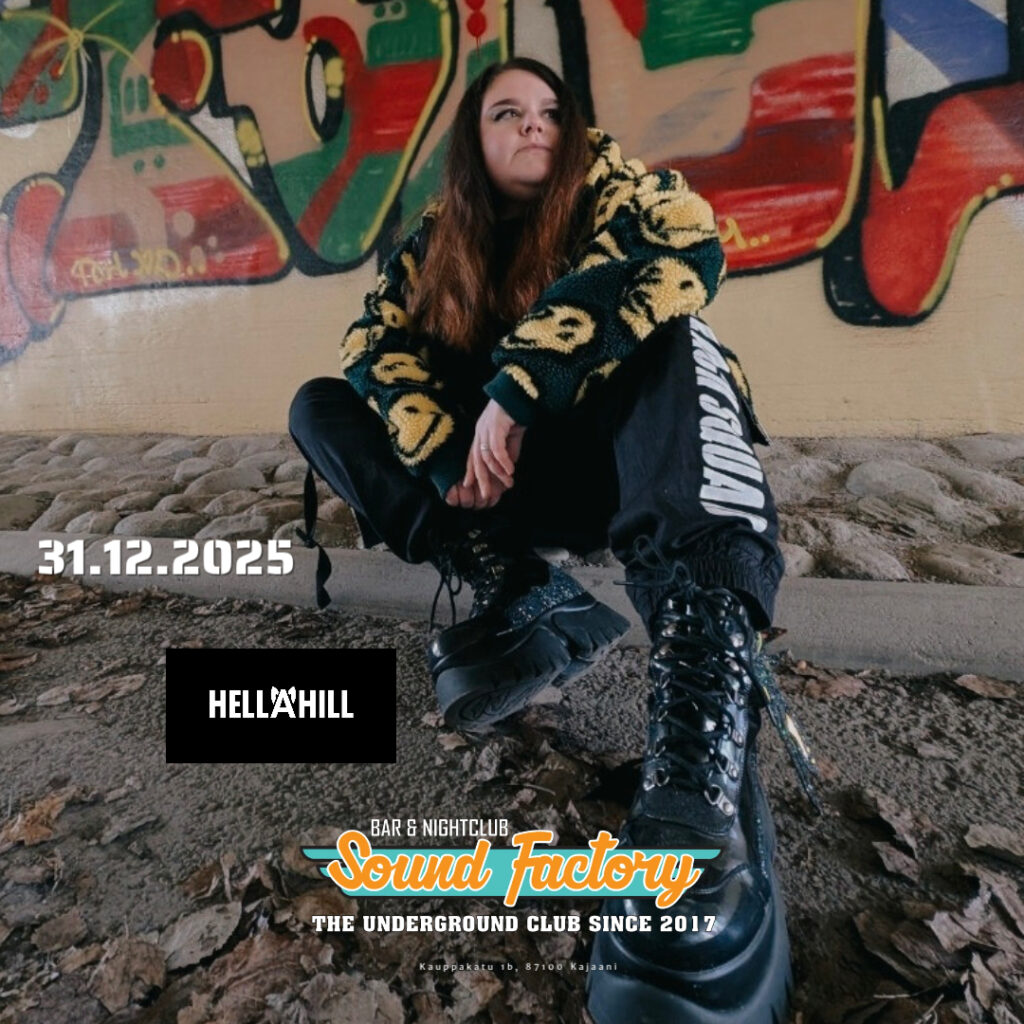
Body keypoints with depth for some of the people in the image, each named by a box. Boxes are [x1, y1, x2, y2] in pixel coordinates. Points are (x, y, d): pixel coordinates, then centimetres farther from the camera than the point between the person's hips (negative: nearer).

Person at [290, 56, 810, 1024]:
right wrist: (450, 454, -22)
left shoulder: (615, 191, 0)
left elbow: (688, 249, -22)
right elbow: (373, 346, -4)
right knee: (322, 407, -4)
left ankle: (704, 753, -52)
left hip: (631, 467, -3)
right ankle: (530, 601, -25)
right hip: (519, 478, 4)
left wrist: (517, 386, -29)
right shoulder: (436, 242, 10)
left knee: (675, 329, -31)